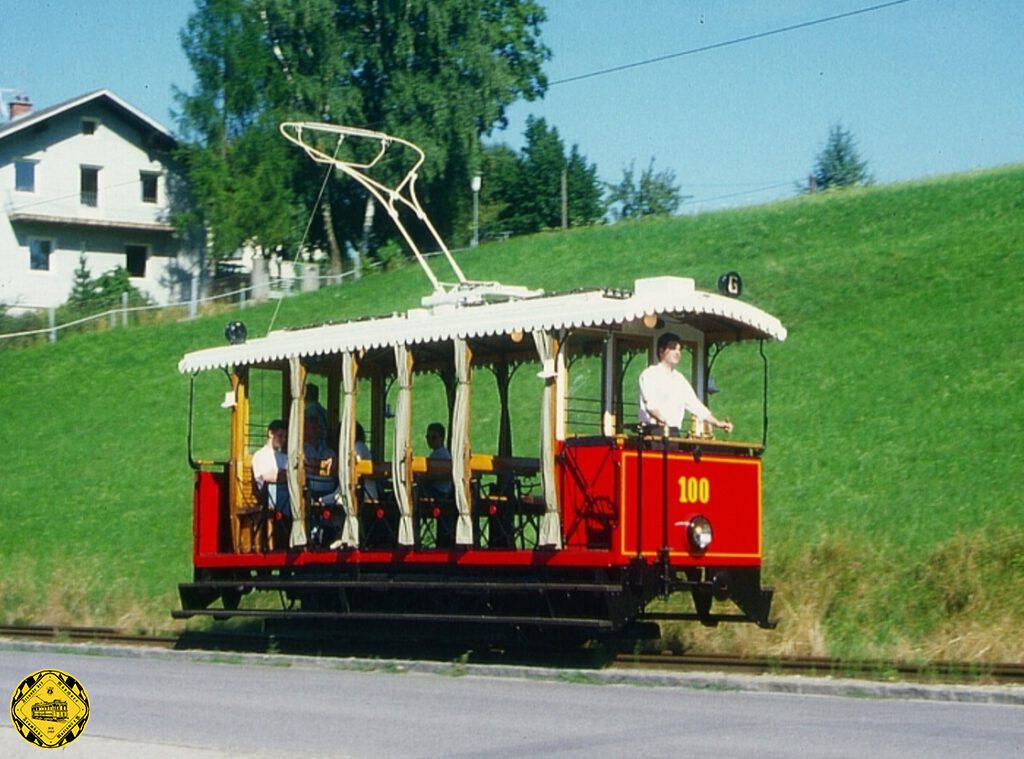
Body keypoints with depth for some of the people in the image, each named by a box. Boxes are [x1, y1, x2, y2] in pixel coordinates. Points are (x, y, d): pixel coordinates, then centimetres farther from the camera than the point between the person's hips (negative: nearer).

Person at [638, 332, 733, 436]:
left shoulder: (680, 379, 19)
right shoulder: (649, 375, -1)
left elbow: (694, 404, 22)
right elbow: (650, 403, -17)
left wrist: (717, 424, 13)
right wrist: (660, 419, -37)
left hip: (674, 432, 6)